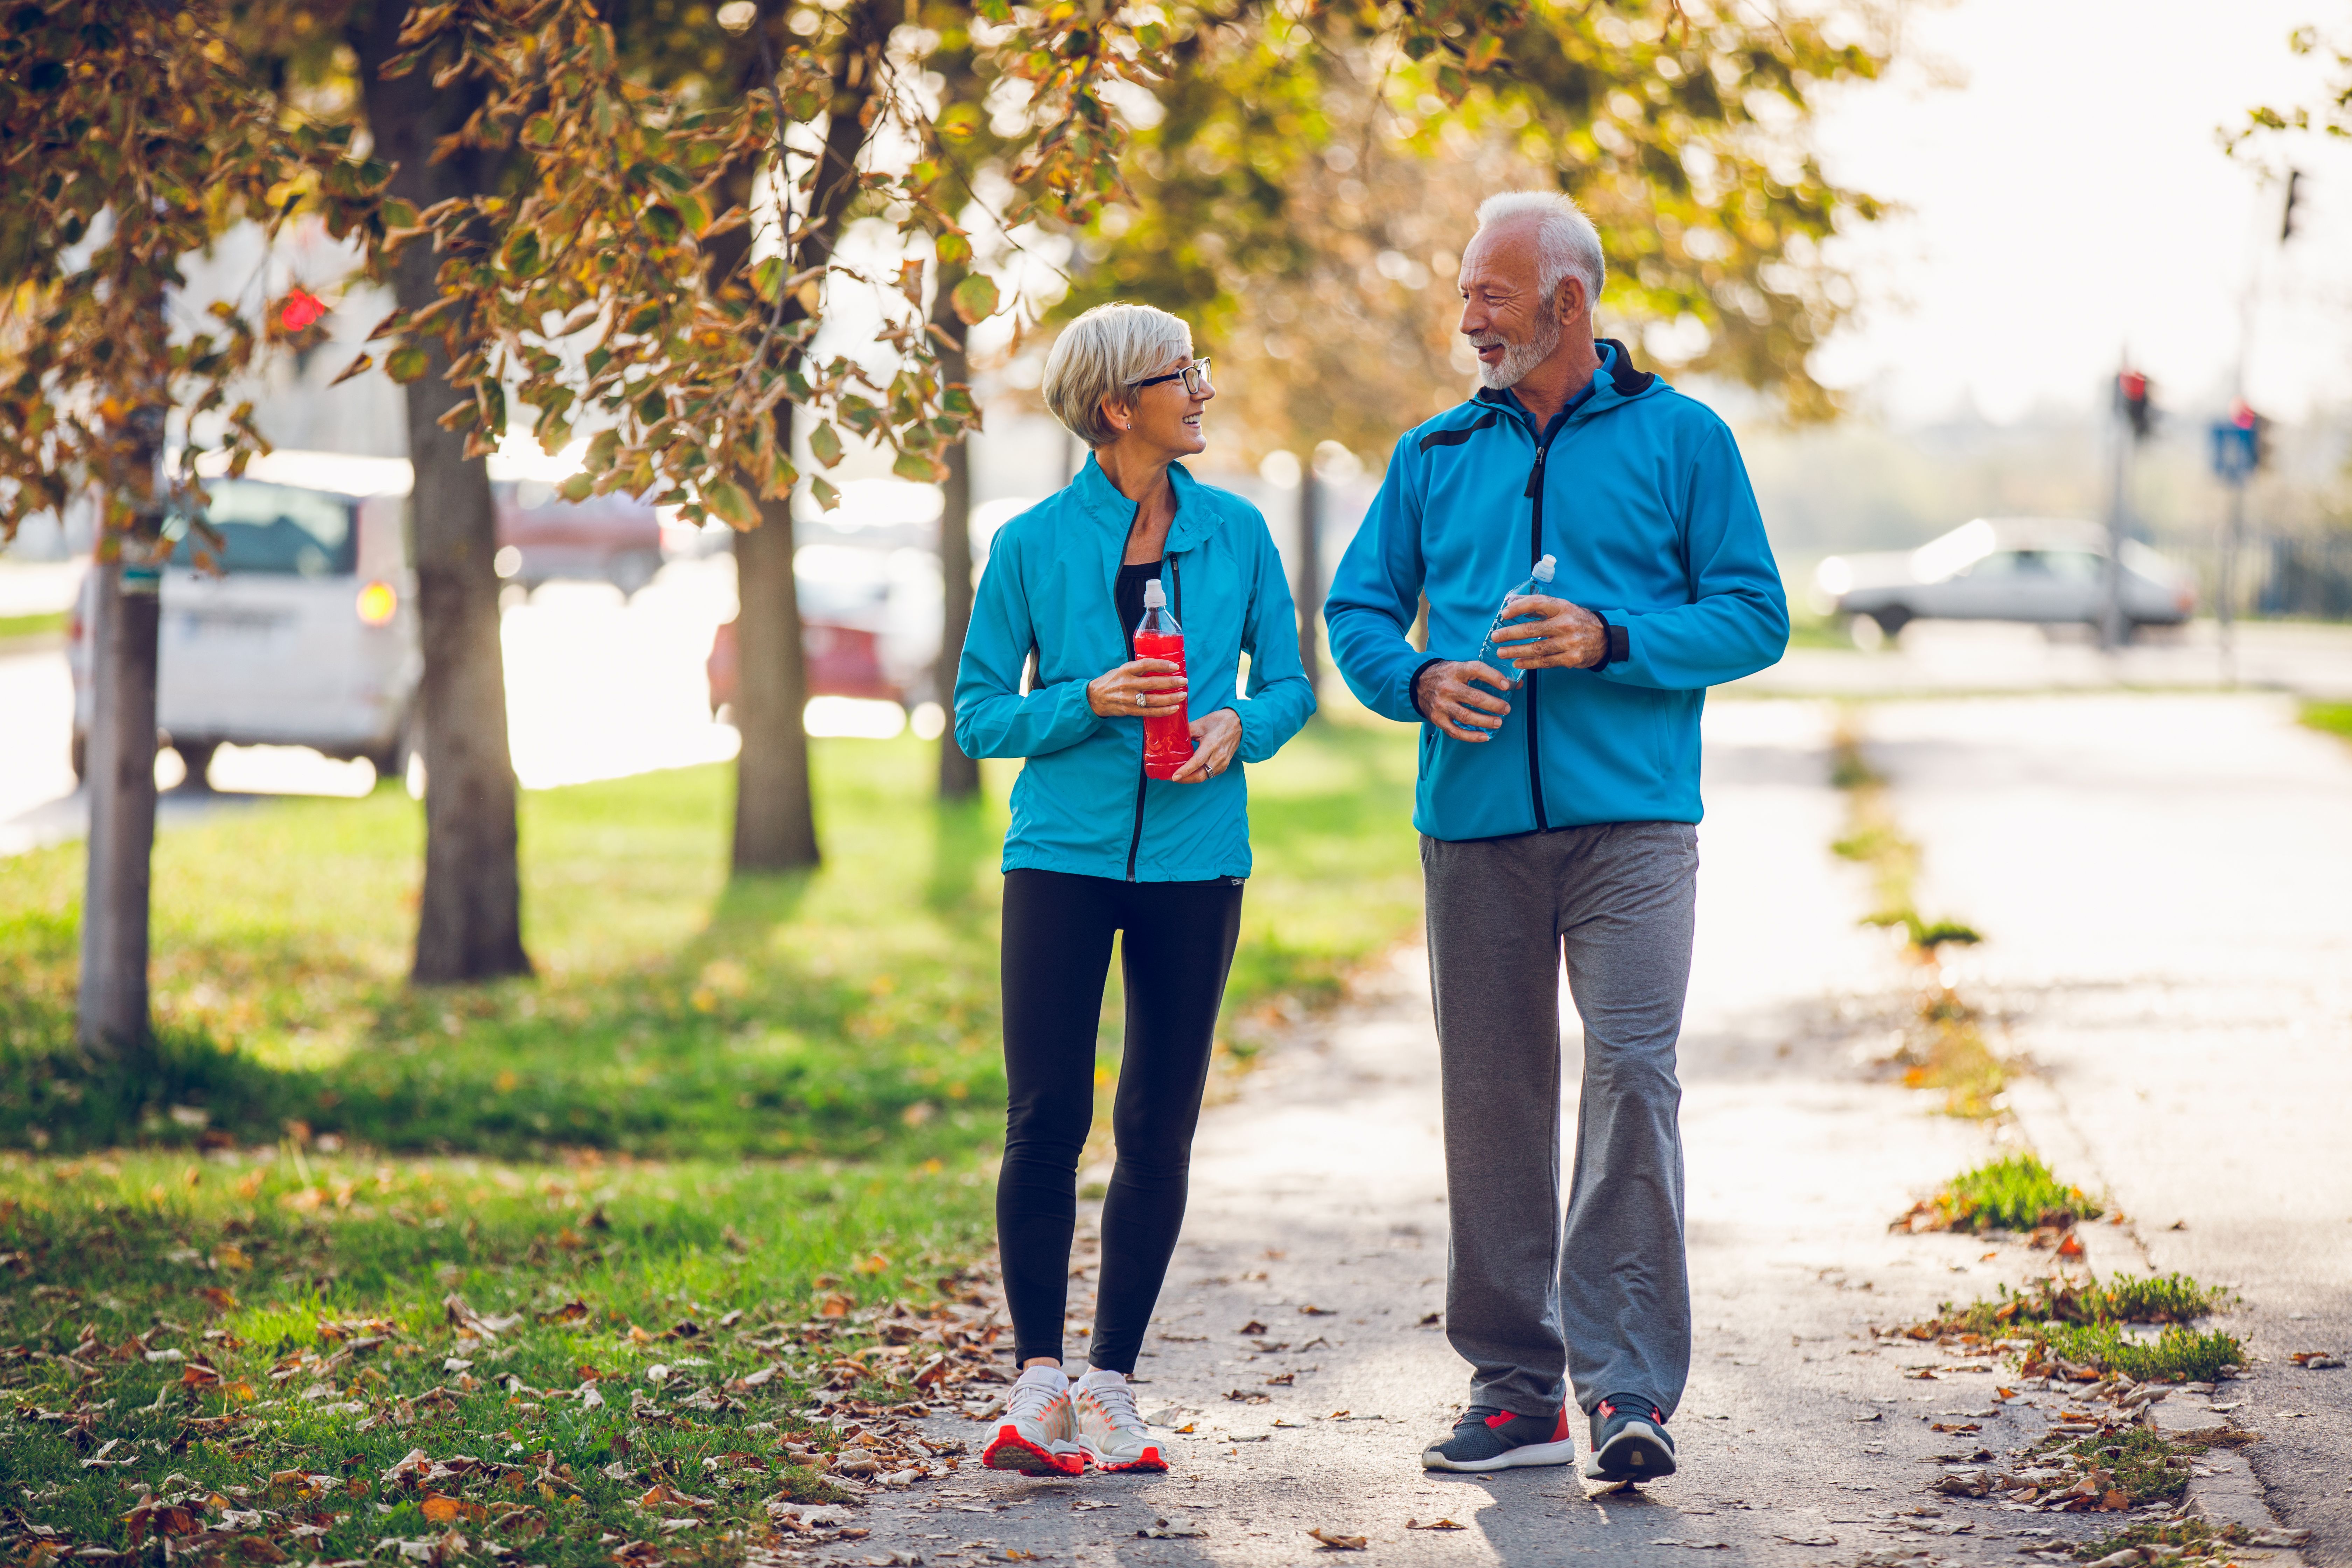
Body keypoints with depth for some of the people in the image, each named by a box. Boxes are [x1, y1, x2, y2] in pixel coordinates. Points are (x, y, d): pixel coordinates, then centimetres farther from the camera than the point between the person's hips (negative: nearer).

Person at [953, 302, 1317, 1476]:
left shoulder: (1236, 532, 5)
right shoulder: (1033, 546, -2)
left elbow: (1290, 682, 10)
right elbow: (981, 714, 1)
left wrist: (1239, 727, -11)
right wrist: (1092, 699, -15)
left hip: (1195, 858, 2)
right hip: (1063, 851, -2)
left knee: (1159, 1127, 4)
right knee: (1045, 1115, -8)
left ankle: (1111, 1384, 13)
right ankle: (1038, 1379, 3)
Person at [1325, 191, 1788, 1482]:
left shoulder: (1679, 440, 5)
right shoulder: (1434, 456, 14)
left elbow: (1753, 617, 1)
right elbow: (1356, 610, 14)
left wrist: (1612, 642, -13)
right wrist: (1420, 679, -8)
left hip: (1630, 818, -4)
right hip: (1473, 826, 4)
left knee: (1632, 1075, -13)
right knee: (1491, 1098, 5)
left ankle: (1629, 1387, -11)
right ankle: (1515, 1386, 13)